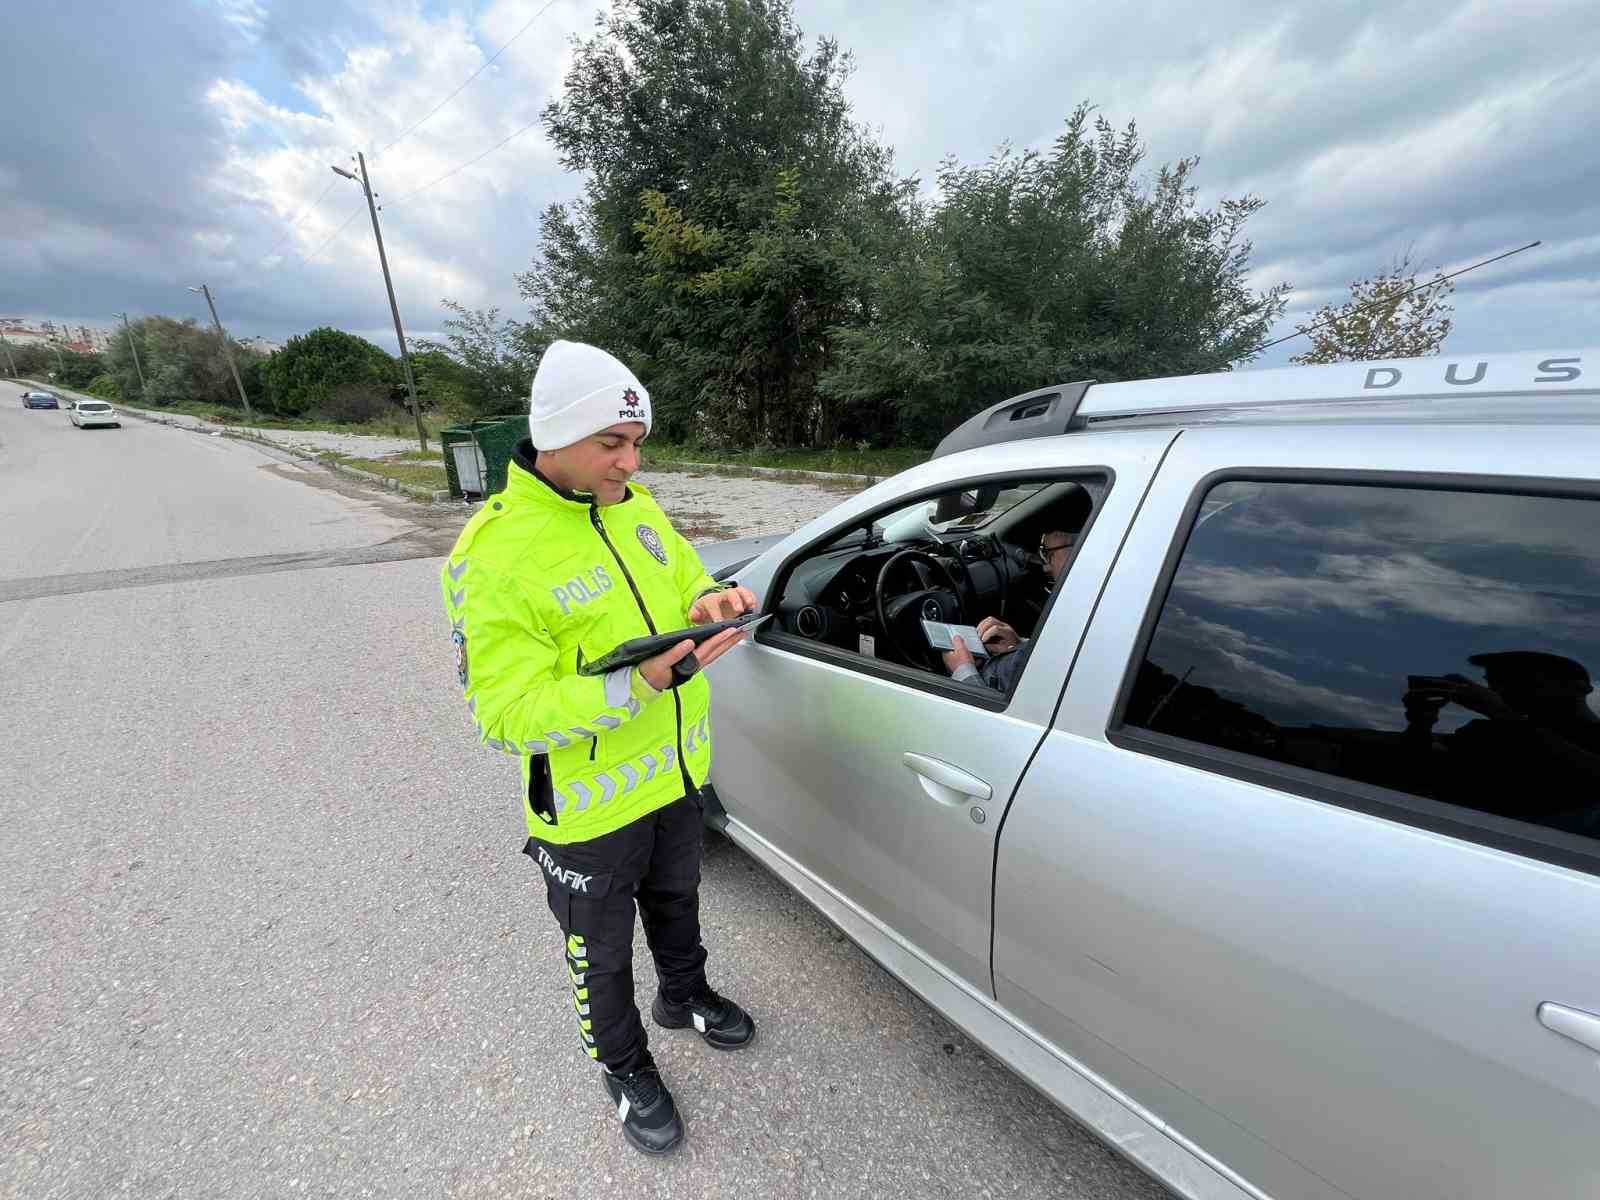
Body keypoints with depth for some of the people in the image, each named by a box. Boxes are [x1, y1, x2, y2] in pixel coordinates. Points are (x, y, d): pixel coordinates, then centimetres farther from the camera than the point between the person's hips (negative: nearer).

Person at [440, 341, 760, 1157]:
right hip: (591, 806, -6)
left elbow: (685, 584, 8)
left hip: (678, 771, 6)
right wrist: (637, 685, -37)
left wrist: (711, 602, -17)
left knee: (675, 899, 31)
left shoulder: (637, 508, -3)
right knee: (604, 949, 21)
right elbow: (508, 715, -24)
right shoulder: (492, 556, -24)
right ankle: (625, 1067, 51)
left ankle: (684, 998, 60)